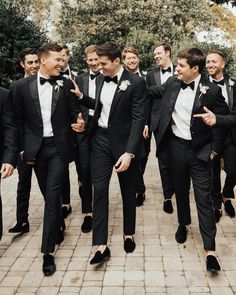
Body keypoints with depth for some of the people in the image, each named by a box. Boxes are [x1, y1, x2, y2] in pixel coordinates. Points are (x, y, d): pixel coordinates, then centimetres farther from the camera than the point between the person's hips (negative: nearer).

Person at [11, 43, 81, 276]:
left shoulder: (66, 85, 0)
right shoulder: (23, 85, 0)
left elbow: (74, 114, 5)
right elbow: (19, 120, 5)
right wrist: (24, 149, 3)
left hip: (59, 147, -1)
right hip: (36, 148, 2)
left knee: (53, 195, -6)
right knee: (49, 194, 13)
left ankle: (48, 251, 0)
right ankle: (58, 228, 40)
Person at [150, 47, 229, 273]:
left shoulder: (211, 91, -11)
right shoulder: (172, 83, 1)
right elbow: (154, 92, 21)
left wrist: (214, 149, -5)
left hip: (199, 151, -4)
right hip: (176, 145, 4)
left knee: (204, 197, -3)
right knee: (180, 190, 19)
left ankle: (210, 250, 3)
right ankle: (183, 223, 44)